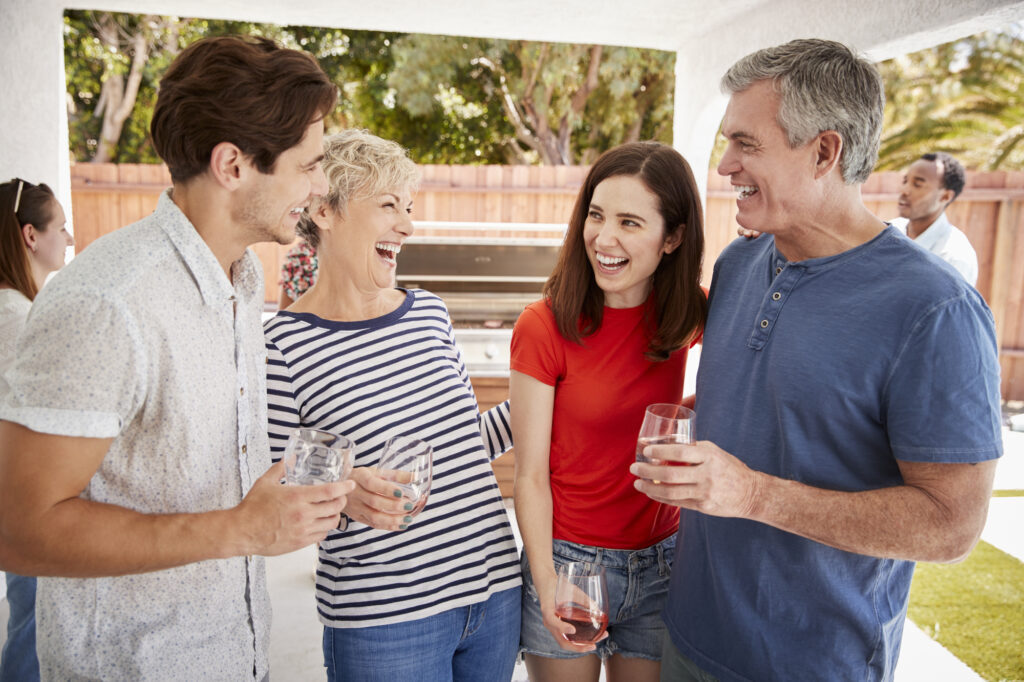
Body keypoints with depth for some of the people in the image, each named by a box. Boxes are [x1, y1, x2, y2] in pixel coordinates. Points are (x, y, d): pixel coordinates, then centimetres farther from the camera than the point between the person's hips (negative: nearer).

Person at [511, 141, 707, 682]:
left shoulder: (688, 314, -6)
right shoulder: (542, 327, -16)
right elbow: (531, 476, -12)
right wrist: (546, 584, -19)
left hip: (662, 561, 3)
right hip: (568, 561, -3)